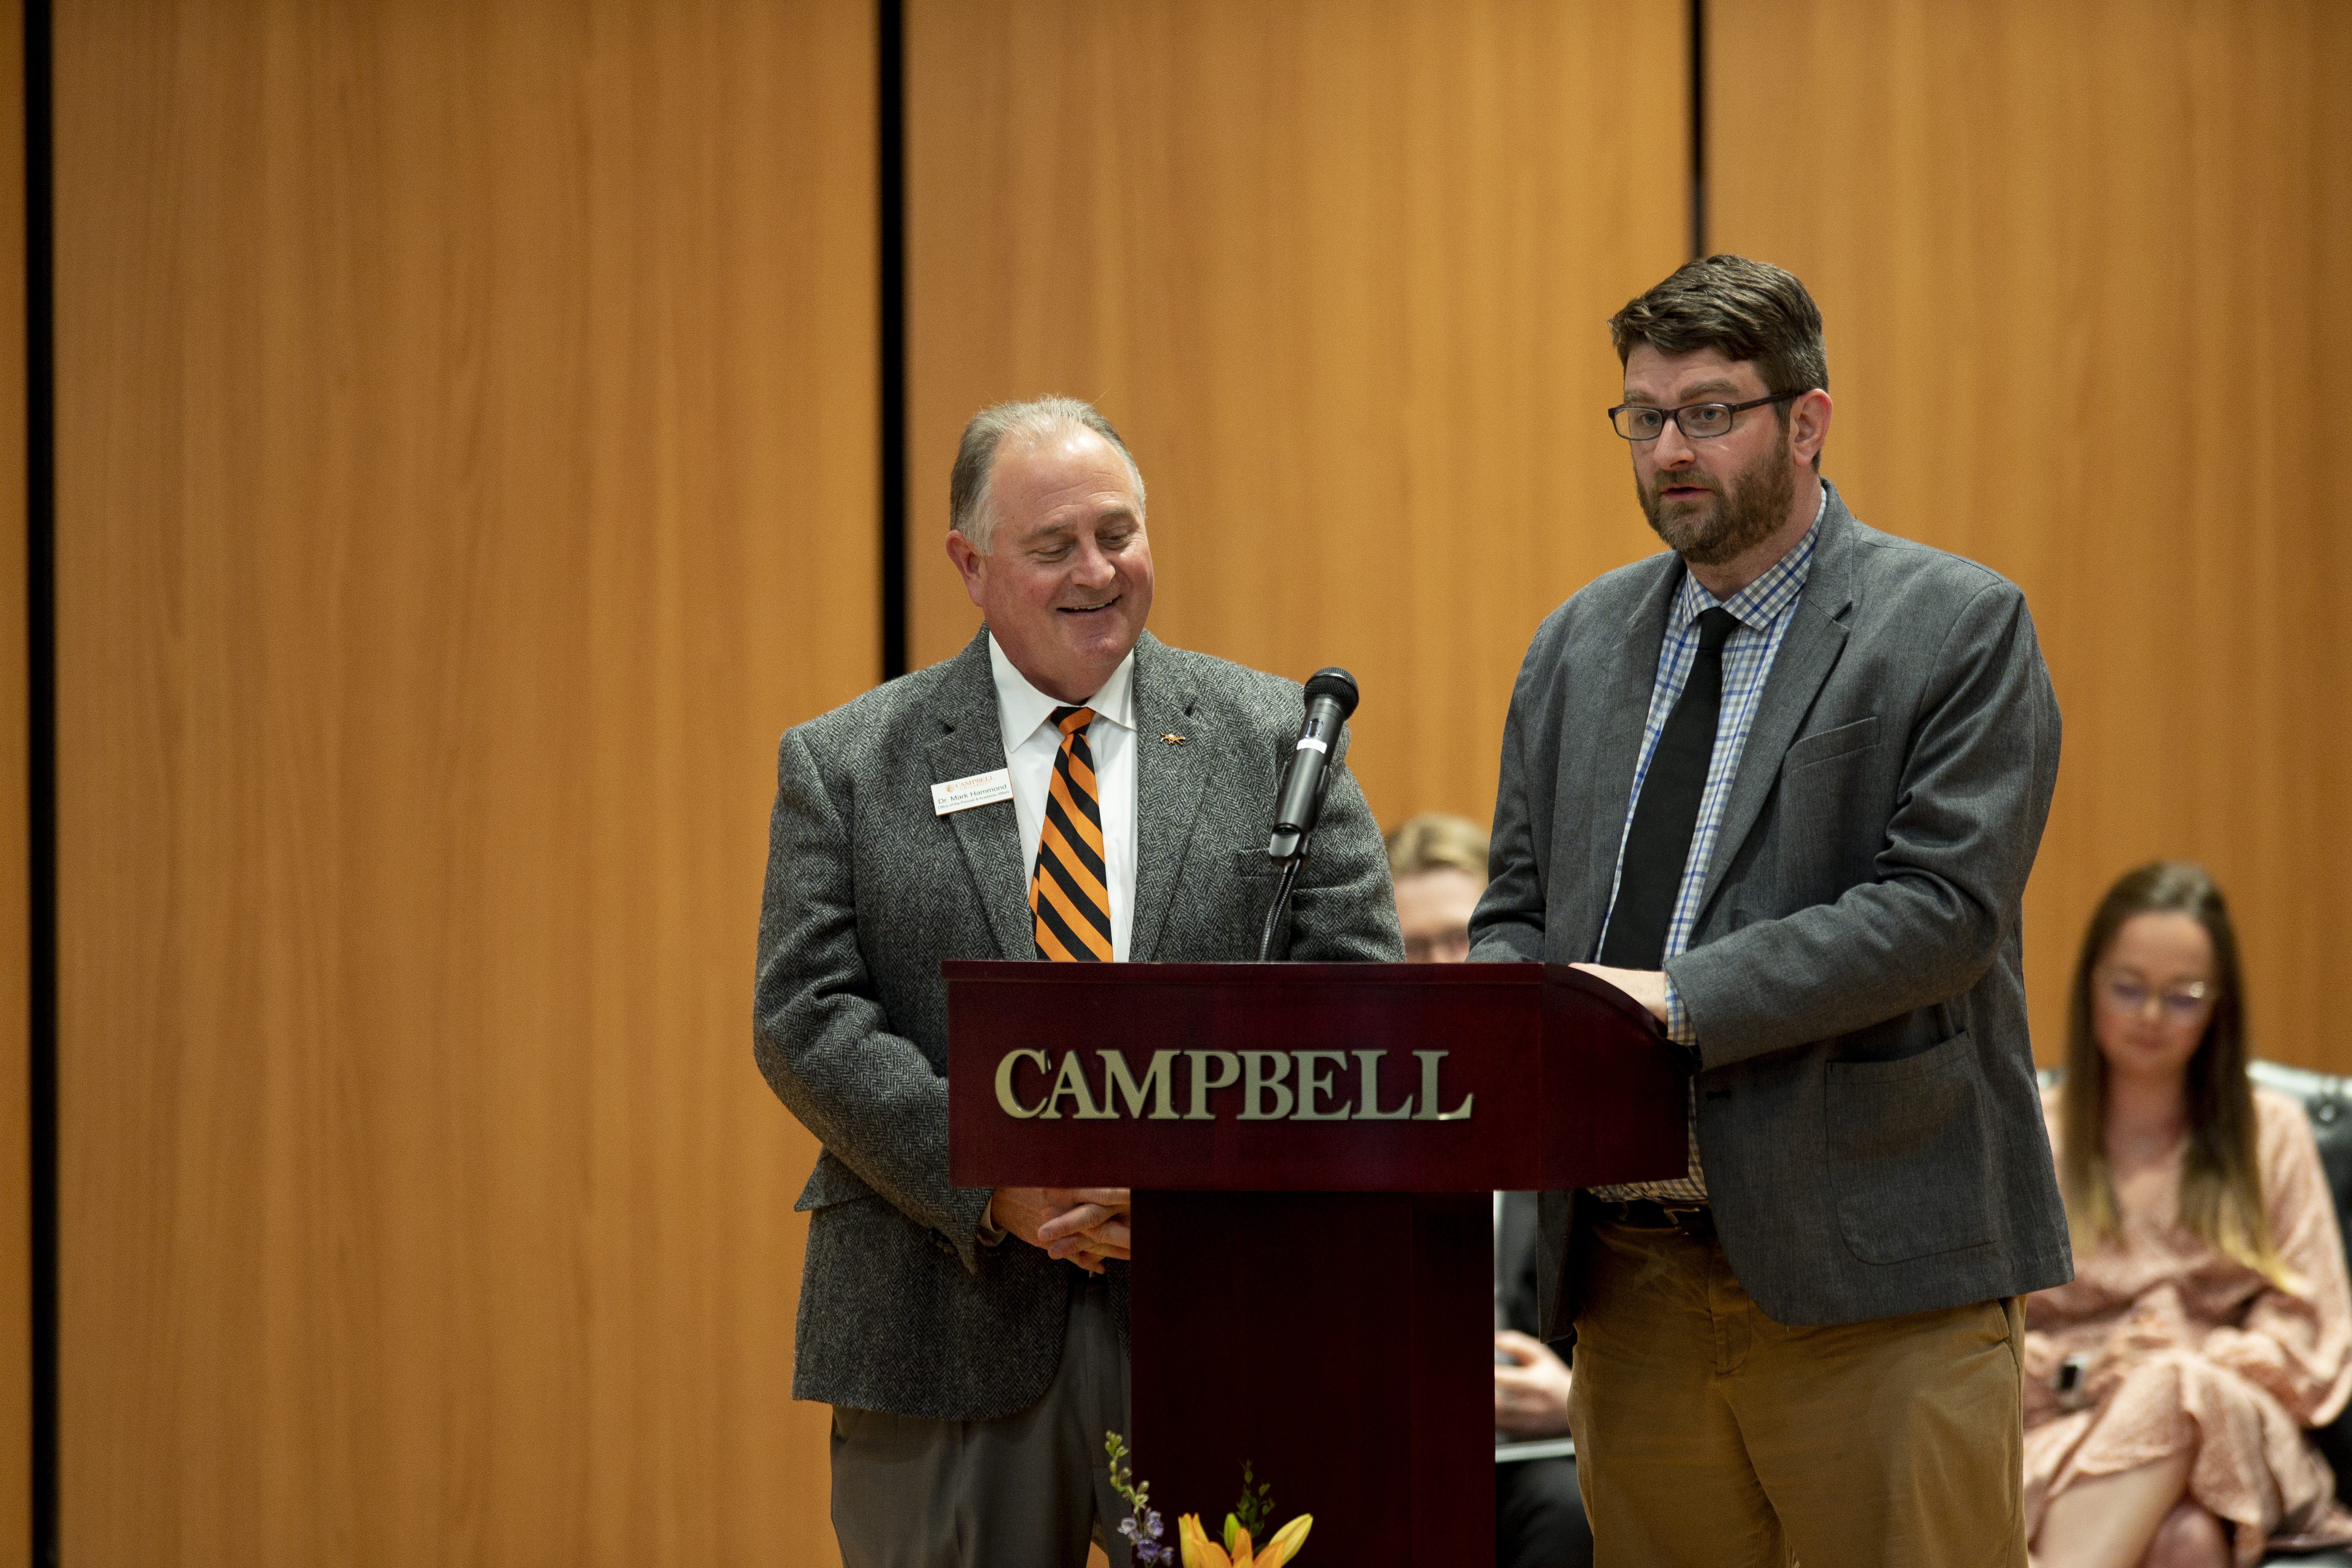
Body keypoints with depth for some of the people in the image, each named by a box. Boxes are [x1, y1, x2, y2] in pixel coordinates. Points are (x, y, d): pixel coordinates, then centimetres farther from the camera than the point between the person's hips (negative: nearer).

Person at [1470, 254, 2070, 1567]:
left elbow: (1945, 904, -12)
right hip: (1631, 1274, 5)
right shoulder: (1581, 643, 17)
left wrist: (1689, 999, -19)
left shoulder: (1959, 627, -2)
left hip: (1867, 1268, -5)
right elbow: (1519, 906, 18)